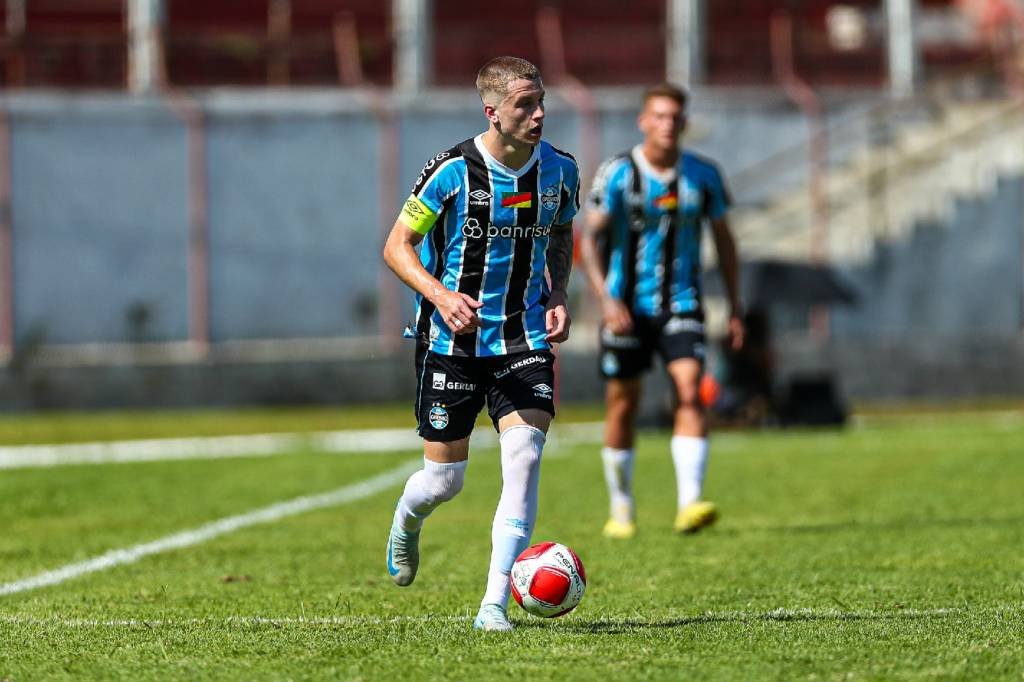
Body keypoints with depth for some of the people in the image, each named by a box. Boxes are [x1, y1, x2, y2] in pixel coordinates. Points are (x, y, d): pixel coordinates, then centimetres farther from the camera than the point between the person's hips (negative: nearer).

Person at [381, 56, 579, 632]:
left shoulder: (559, 170, -2)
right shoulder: (451, 172, -15)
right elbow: (397, 246, -7)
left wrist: (558, 294, 1)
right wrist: (440, 294, -24)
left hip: (525, 337, 2)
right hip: (452, 341, -2)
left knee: (525, 456, -16)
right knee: (444, 480, 3)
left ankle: (495, 604, -11)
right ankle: (407, 522, 42)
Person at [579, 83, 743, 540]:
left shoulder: (703, 175, 2)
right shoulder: (617, 173, -7)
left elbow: (723, 240, 12)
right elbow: (590, 237, -10)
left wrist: (735, 308, 9)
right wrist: (606, 299, -23)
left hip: (681, 305, 1)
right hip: (626, 307, -1)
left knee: (690, 390, -18)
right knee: (623, 404, 6)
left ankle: (689, 504, -27)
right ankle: (621, 510, 22)